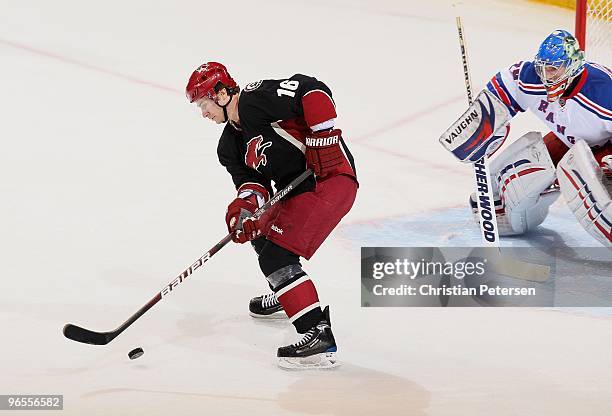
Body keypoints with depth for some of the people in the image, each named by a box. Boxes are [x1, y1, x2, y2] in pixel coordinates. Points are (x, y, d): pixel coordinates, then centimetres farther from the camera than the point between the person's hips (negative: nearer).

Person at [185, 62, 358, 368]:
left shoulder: (256, 99, -16)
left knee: (276, 255, -18)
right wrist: (243, 206, -17)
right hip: (296, 190, 11)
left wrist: (323, 139, -25)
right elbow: (252, 181, 5)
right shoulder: (230, 145, 13)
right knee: (261, 232, 29)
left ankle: (319, 335, -22)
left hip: (331, 177, -11)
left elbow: (313, 91, -23)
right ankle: (286, 295, 52)